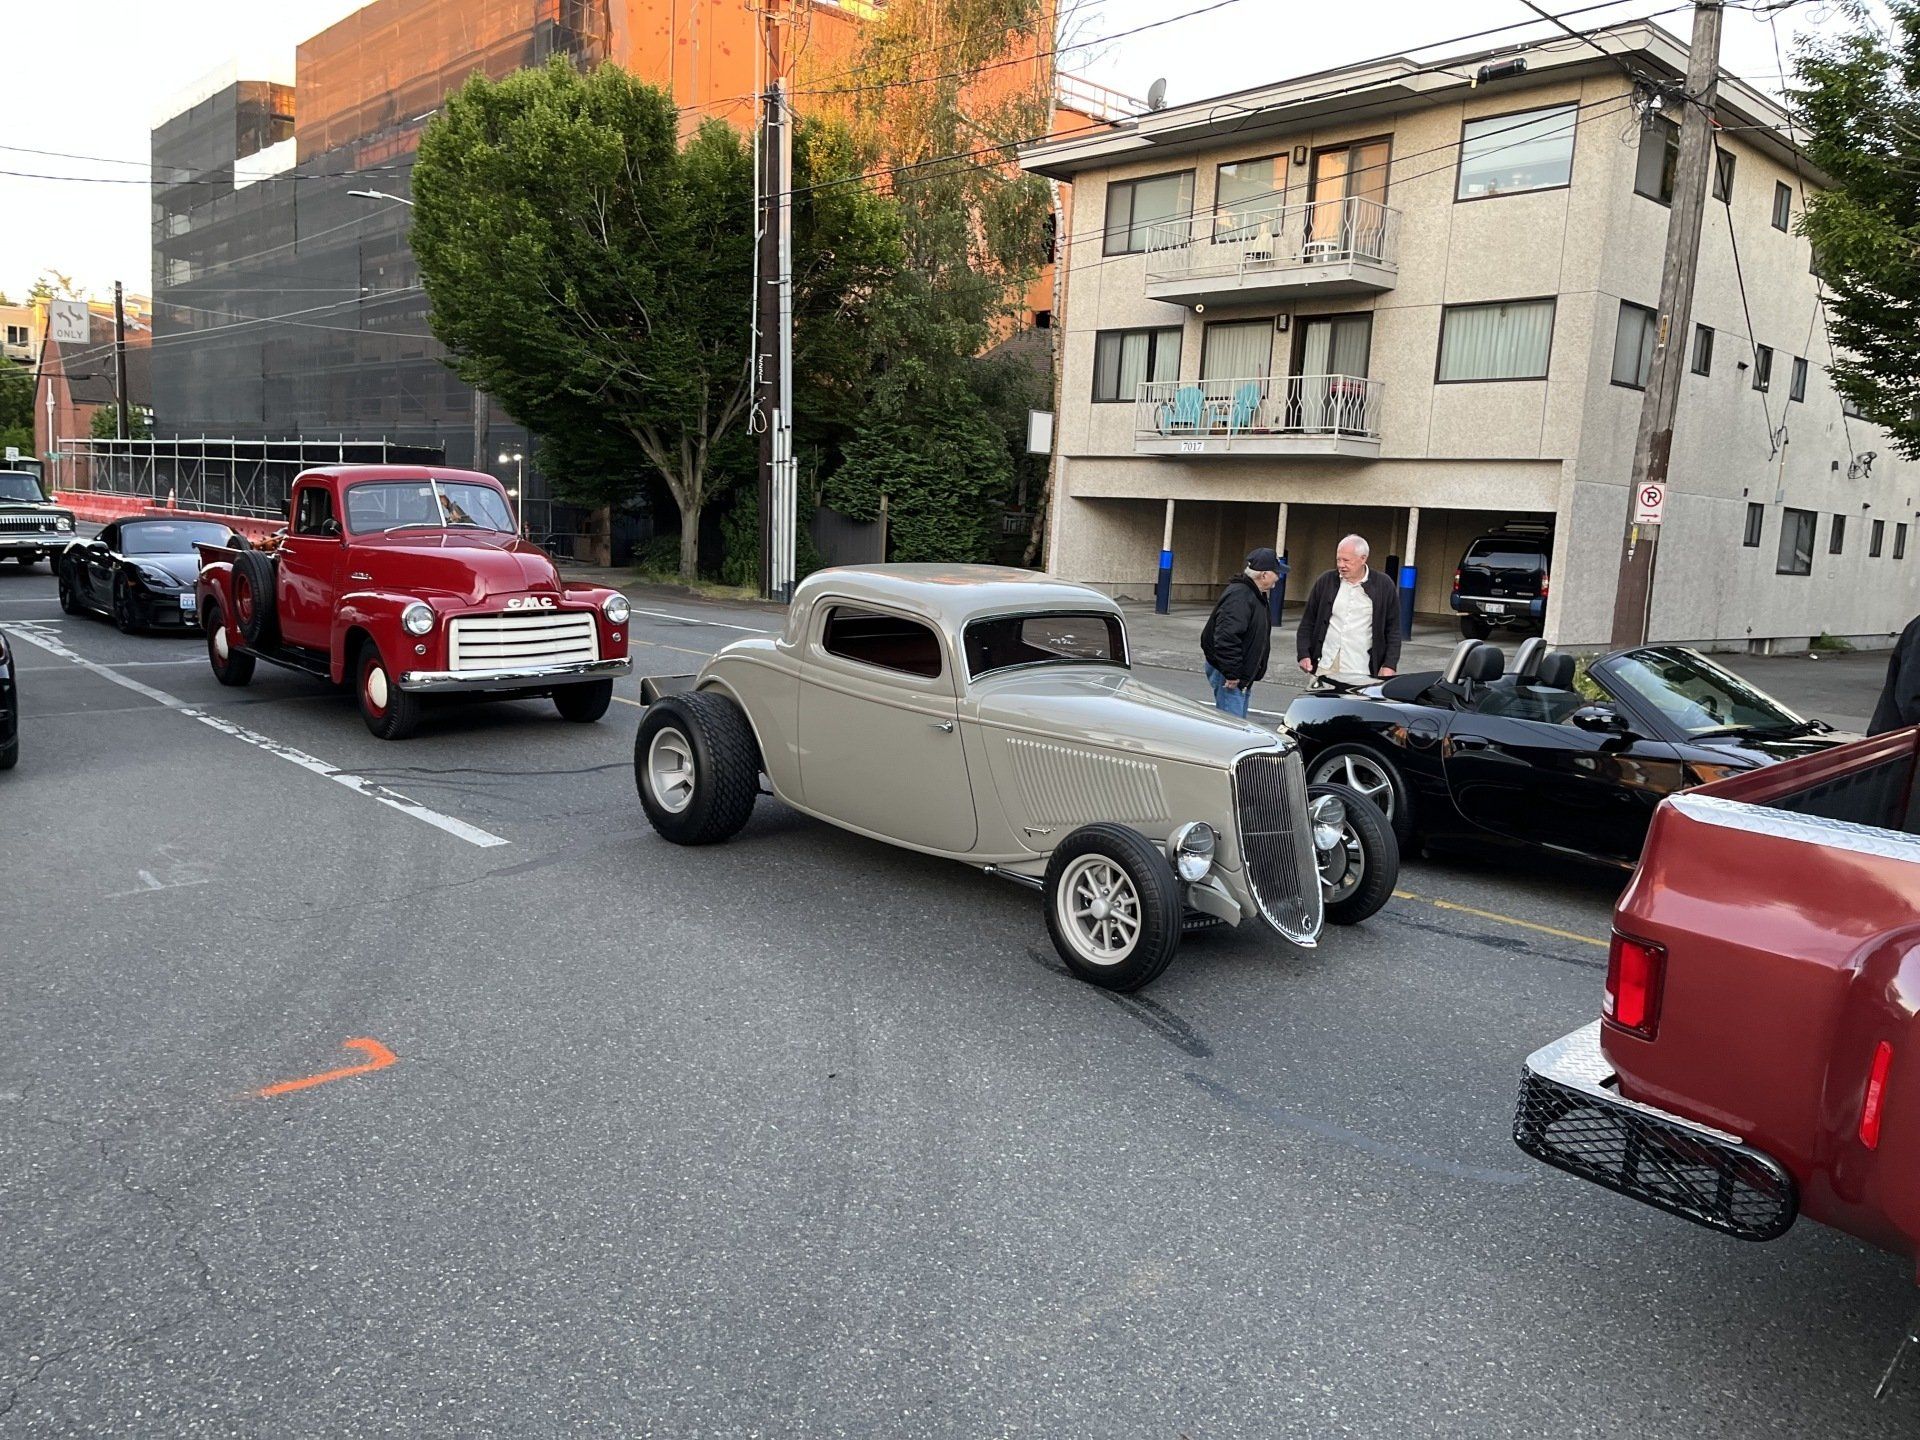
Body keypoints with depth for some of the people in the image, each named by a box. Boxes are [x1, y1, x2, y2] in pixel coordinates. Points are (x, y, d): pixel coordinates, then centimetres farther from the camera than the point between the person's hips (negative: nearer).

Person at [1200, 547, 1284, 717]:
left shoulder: (1255, 595, 14)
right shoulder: (1239, 597, -22)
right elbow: (1226, 637, -30)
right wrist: (1231, 674, -26)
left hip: (1243, 675, 11)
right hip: (1228, 674, -11)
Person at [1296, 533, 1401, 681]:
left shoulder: (1384, 586, 2)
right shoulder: (1326, 581, 8)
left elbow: (1393, 629, 5)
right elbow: (1308, 622, 12)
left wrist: (1389, 665, -2)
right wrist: (1304, 654, 2)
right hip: (1325, 668, 2)